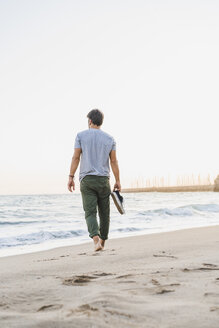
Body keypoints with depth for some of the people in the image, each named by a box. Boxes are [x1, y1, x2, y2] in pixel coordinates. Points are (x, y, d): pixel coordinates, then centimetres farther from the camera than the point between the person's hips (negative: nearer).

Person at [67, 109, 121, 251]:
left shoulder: (81, 136, 1)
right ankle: (103, 241, 21)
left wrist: (71, 177, 0)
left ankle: (96, 239, -24)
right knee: (104, 212, 12)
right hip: (103, 180, 2)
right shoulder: (110, 138, 5)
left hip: (86, 179, -1)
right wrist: (118, 181, 6)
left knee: (90, 212, -4)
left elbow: (76, 158, -4)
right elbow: (114, 161, 2)